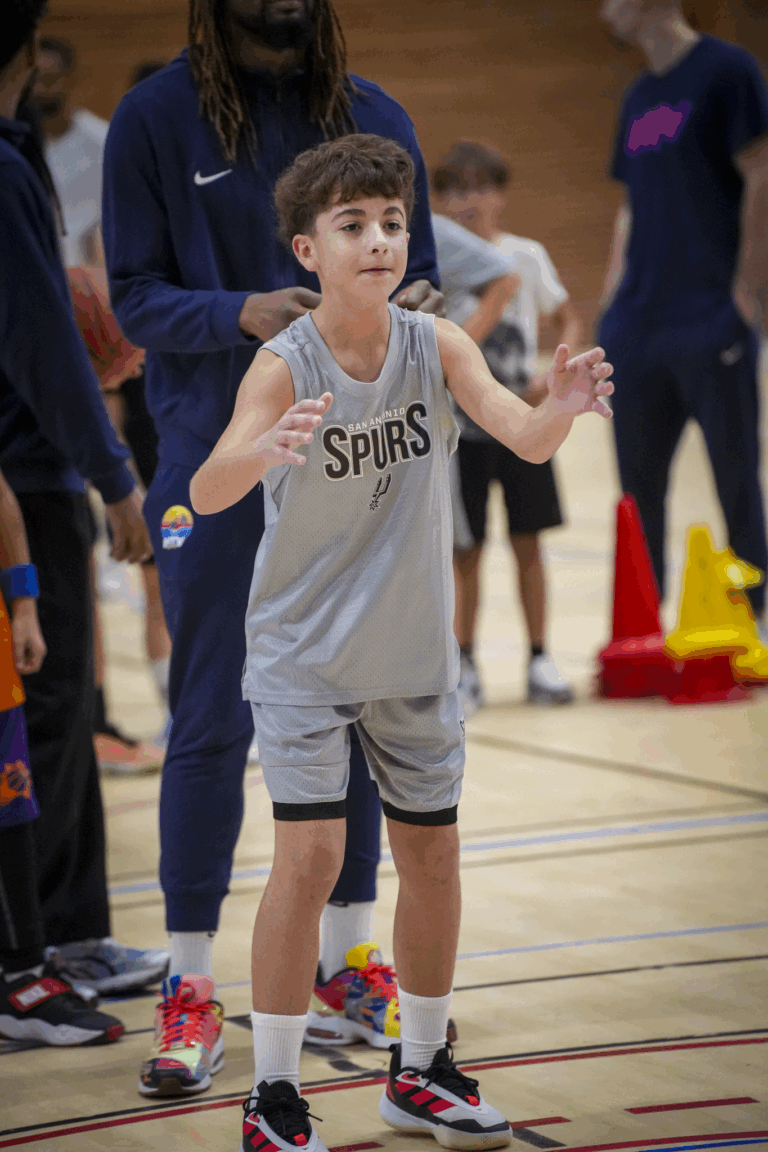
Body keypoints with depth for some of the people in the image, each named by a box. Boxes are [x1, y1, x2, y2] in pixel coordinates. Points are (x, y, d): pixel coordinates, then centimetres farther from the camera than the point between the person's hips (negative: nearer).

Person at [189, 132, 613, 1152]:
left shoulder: (437, 345, -9)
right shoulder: (284, 365, -19)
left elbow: (524, 440, -21)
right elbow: (207, 491, -33)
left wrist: (562, 407, -43)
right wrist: (267, 450, -55)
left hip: (414, 652, 4)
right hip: (303, 651, -4)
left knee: (433, 856, 11)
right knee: (311, 856, -13)